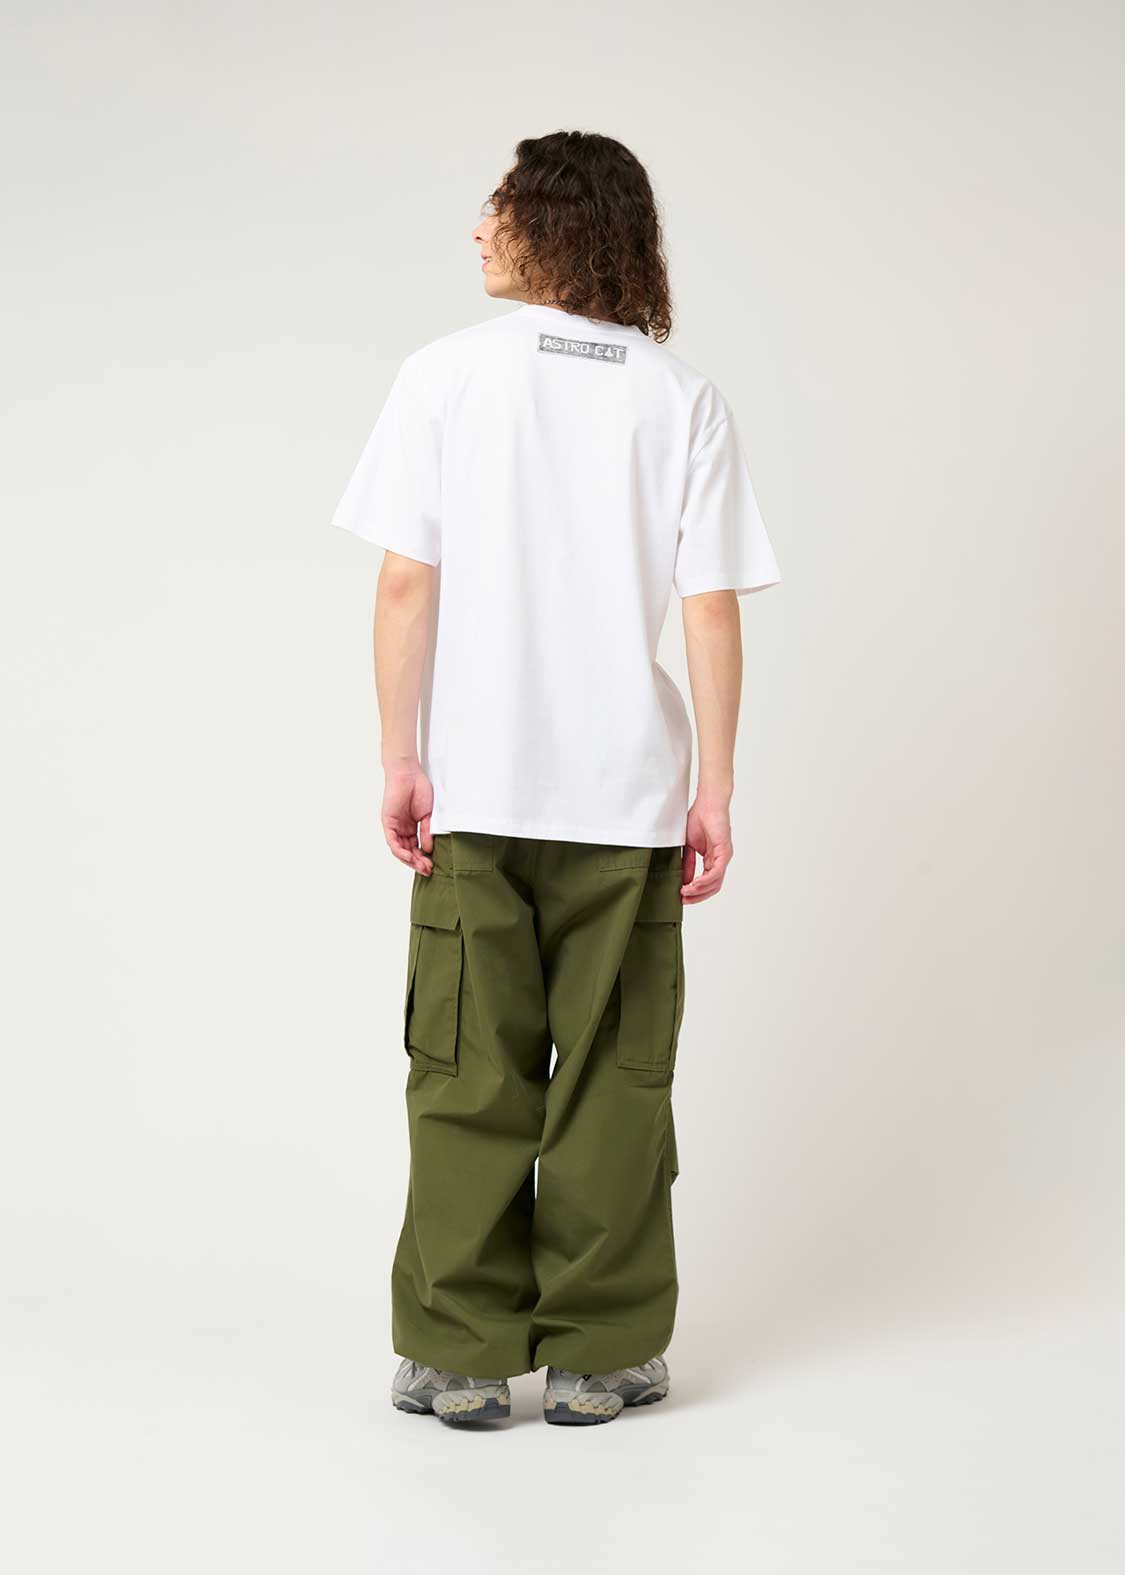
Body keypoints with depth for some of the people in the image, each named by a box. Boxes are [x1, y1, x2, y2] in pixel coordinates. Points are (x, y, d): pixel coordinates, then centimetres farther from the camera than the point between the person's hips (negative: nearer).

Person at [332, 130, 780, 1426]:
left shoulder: (445, 374, -1)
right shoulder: (681, 396, 2)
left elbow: (405, 582, -6)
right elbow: (711, 610, -2)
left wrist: (401, 759, -1)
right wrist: (714, 794, 2)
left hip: (475, 787, 0)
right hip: (626, 787, 1)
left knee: (469, 1075, 8)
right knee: (613, 1076, 8)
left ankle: (461, 1355, 14)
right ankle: (598, 1355, 15)